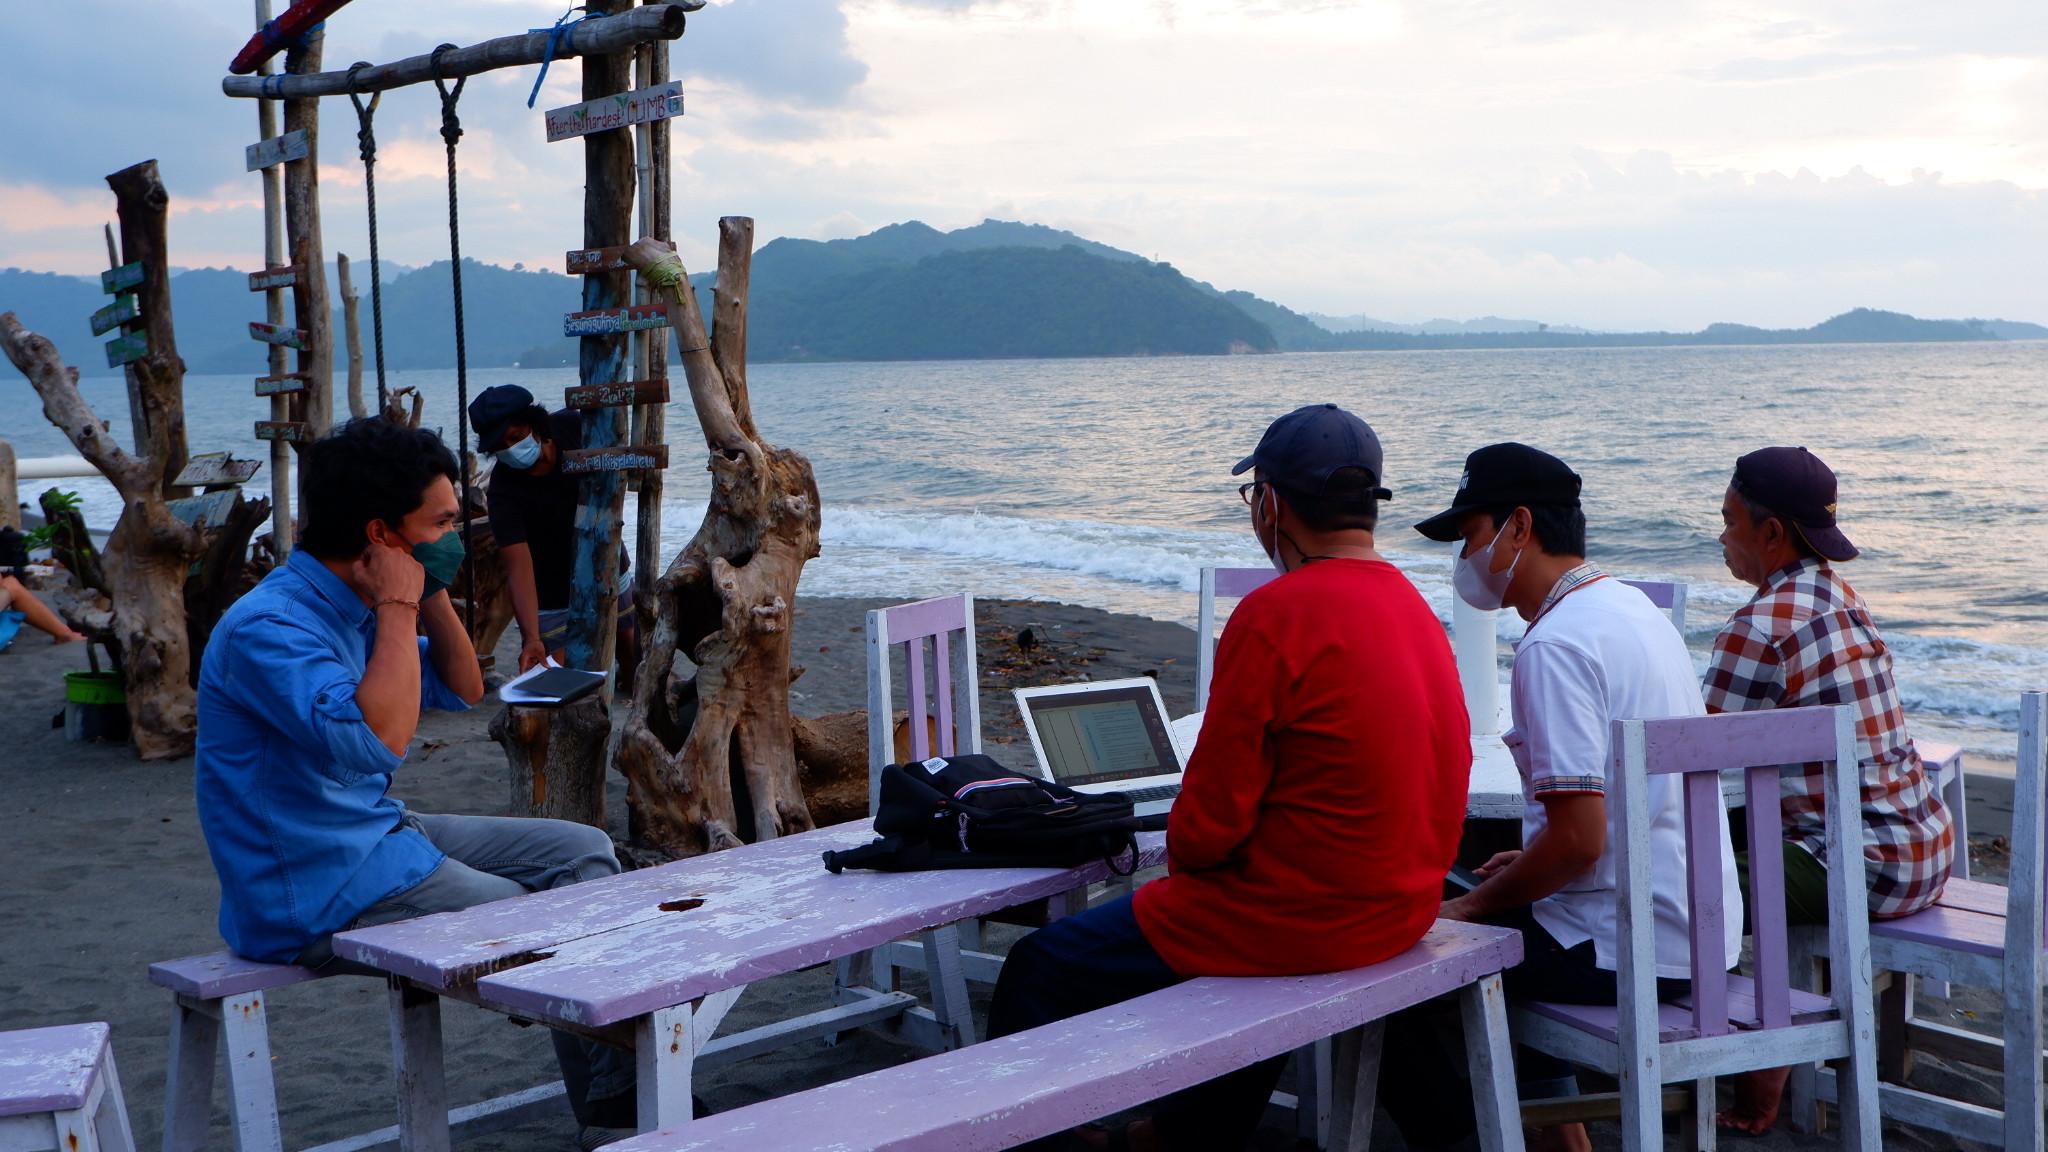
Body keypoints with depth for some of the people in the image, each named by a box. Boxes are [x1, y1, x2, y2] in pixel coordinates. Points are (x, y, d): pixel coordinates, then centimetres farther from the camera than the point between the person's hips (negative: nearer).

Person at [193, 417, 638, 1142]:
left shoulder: (354, 607, 7)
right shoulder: (268, 627, -24)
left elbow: (462, 692, 17)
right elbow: (377, 740, -37)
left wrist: (433, 597, 2)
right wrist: (399, 609, -26)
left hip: (378, 834, 10)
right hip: (322, 898, -10)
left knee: (582, 850, 9)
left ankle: (621, 1085, 12)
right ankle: (612, 1106, 14)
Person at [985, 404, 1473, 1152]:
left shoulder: (1276, 614, -20)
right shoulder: (1413, 607, 6)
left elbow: (1210, 821, -19)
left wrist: (1182, 850, 4)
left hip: (1293, 917, -9)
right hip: (1401, 913, 9)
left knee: (1039, 971, 8)